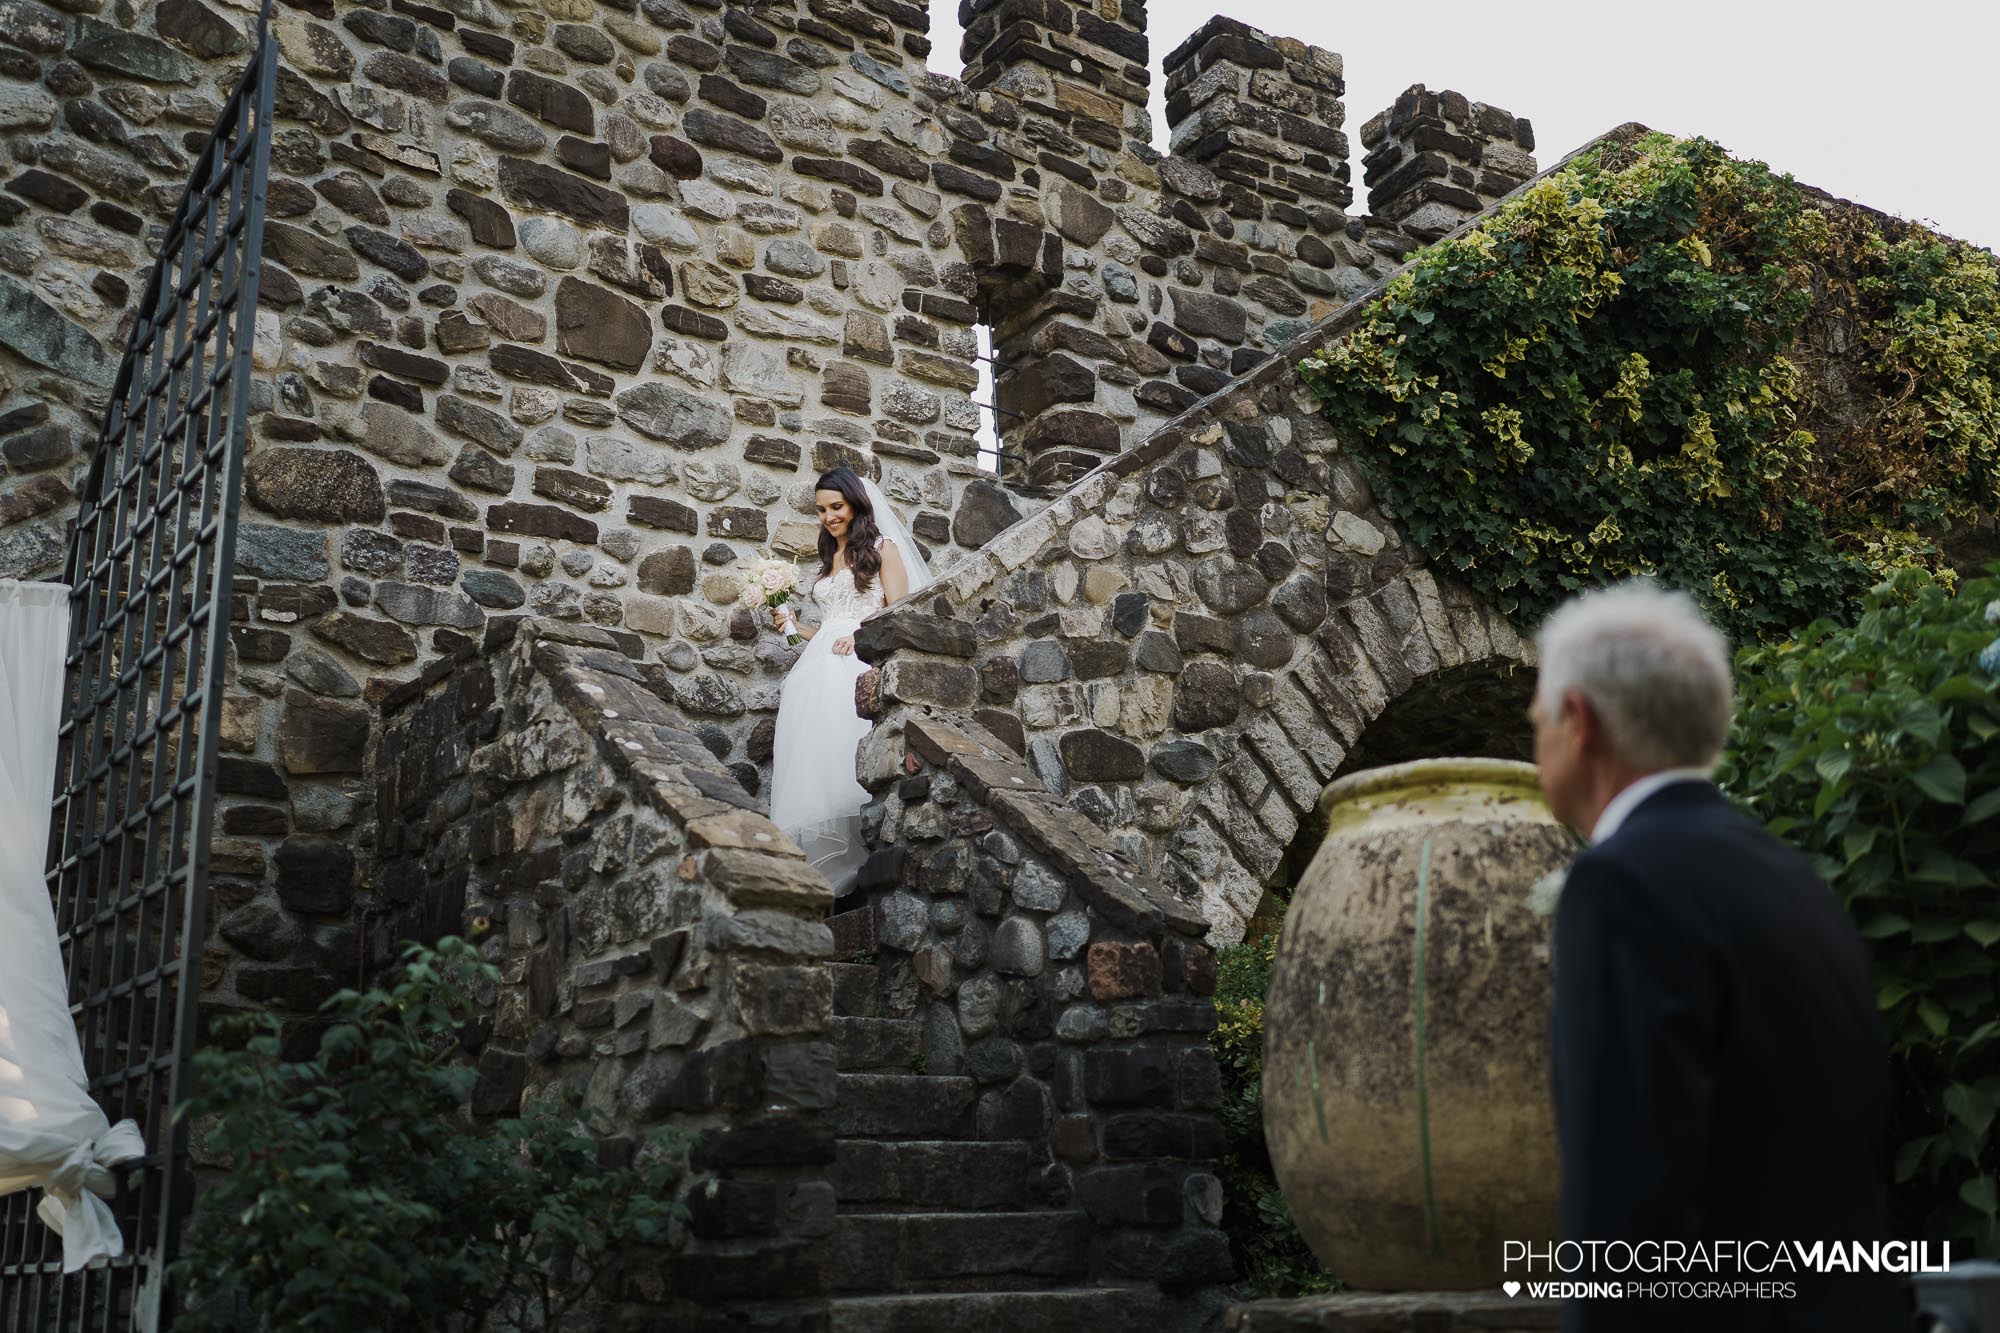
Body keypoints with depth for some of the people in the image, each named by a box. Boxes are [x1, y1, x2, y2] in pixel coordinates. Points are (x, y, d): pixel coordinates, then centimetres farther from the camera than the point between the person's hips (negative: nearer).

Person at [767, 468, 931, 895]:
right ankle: (816, 865, -10)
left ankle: (851, 867, -19)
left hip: (860, 667, -6)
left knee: (842, 759, -19)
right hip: (820, 667, 6)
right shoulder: (828, 561, 27)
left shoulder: (882, 549, 7)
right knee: (811, 759, -7)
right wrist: (794, 626, 12)